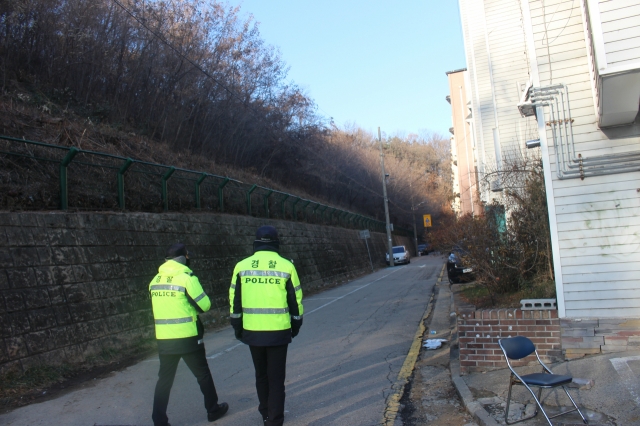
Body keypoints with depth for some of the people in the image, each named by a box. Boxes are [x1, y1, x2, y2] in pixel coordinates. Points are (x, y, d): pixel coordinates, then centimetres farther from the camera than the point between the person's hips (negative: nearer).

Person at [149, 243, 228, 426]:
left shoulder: (155, 280, 5)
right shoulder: (187, 277, -13)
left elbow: (163, 305, 14)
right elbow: (205, 305, -10)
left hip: (163, 338, 5)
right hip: (187, 338, -4)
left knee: (165, 379, 13)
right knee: (203, 374, 13)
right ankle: (213, 409, 27)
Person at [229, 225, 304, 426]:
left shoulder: (242, 266, -1)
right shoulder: (286, 266, -5)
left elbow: (235, 301, 3)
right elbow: (295, 300, 1)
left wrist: (237, 326, 13)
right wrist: (296, 324, 13)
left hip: (252, 331, 2)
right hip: (278, 331, -2)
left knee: (261, 375, 21)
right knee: (276, 377, 9)